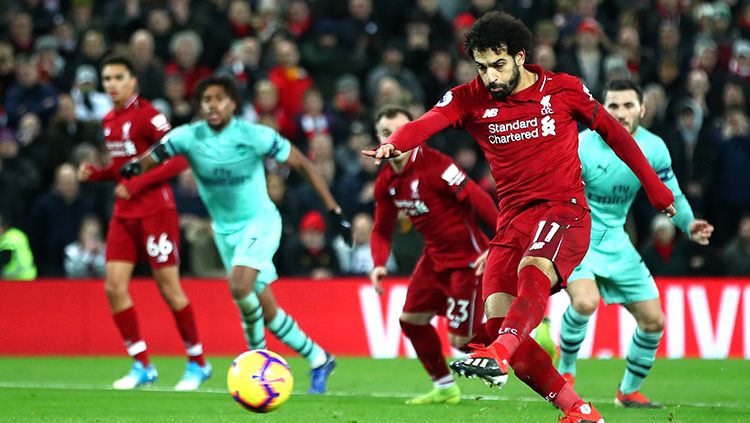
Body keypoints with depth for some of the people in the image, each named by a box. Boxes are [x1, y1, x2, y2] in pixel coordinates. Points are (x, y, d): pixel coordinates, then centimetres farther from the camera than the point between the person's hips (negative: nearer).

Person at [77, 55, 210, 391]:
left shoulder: (147, 116, -12)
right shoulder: (109, 121, 12)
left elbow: (179, 159, -17)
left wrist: (137, 184, -22)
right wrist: (95, 173, 4)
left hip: (155, 210, -7)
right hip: (124, 213, 7)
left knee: (169, 287, -3)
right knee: (114, 287, -2)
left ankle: (197, 363, 12)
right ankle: (142, 366, 6)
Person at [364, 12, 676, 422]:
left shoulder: (563, 90, 1)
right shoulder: (470, 99, 3)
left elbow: (611, 130, 14)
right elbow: (427, 122, -16)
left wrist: (656, 190, 19)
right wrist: (395, 143, -40)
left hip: (564, 209, -4)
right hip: (512, 219, 4)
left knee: (532, 271, -35)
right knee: (497, 323, -10)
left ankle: (497, 356, -56)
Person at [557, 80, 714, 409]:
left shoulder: (654, 148, -6)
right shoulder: (581, 147, -20)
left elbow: (671, 195, 7)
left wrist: (688, 225, -11)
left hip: (614, 240, 5)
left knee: (653, 321, 4)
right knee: (586, 301, -33)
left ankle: (629, 391, 27)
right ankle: (565, 372, -7)